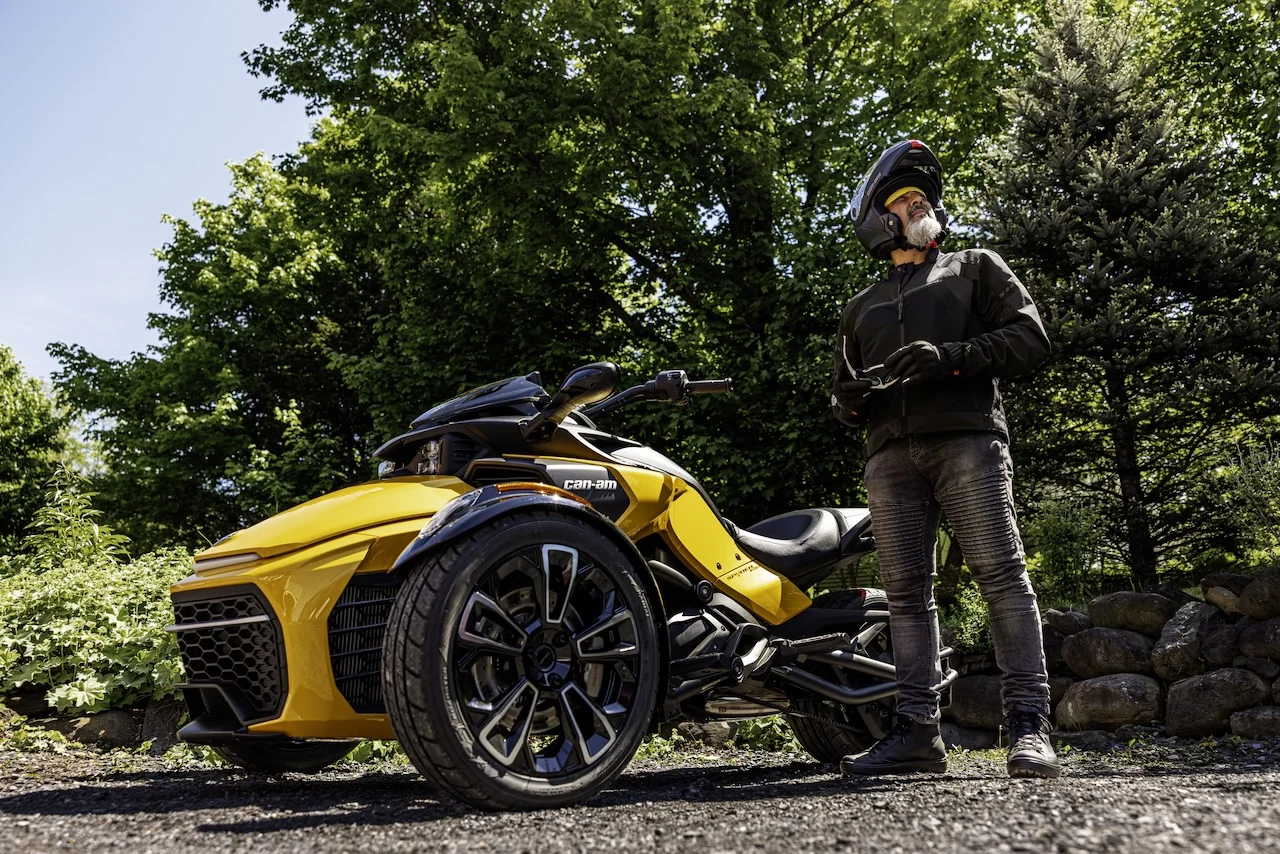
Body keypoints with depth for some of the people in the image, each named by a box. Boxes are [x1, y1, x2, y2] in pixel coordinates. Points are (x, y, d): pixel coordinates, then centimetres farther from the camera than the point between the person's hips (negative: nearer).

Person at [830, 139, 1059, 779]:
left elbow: (1030, 337, 6)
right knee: (907, 594, -3)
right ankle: (917, 731, -2)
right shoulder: (861, 308, 30)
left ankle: (1029, 727, -16)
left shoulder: (975, 268, 22)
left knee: (1001, 573, -14)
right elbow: (845, 404, 28)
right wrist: (851, 396, 1)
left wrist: (951, 357, -10)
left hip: (967, 440, -3)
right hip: (890, 455, 3)